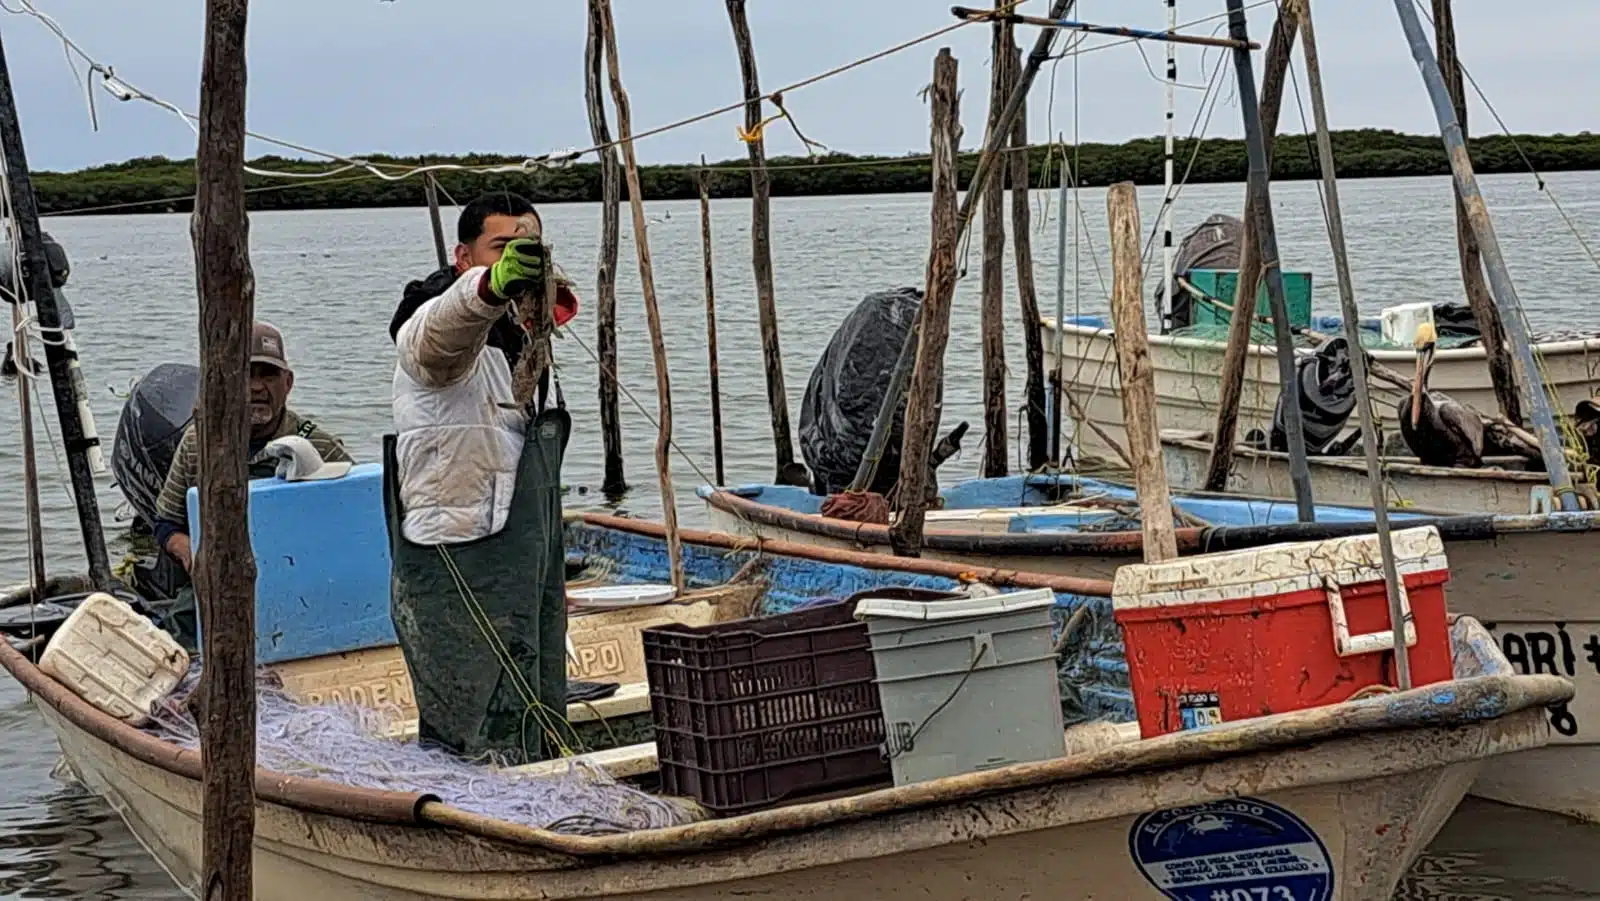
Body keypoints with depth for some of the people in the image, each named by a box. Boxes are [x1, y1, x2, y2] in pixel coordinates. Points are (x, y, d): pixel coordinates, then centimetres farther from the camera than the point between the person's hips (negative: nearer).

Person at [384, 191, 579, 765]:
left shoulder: (515, 337, 19)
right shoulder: (437, 328, -11)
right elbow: (442, 333, -40)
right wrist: (492, 286, -62)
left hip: (519, 578, 10)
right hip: (457, 582, -10)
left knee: (537, 745, 12)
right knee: (489, 747, -14)